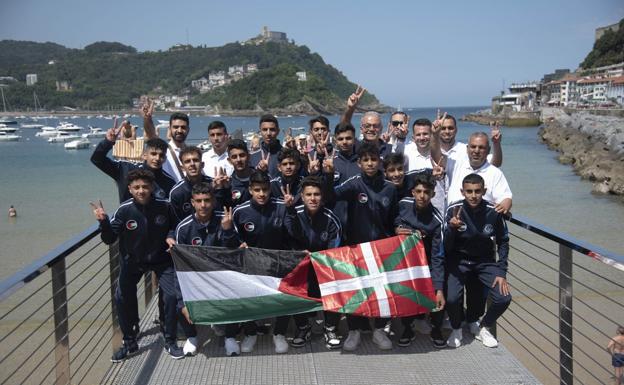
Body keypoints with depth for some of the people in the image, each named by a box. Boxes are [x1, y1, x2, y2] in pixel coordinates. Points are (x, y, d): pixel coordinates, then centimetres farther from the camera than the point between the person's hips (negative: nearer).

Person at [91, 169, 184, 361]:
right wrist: (104, 222, -30)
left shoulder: (164, 206, -17)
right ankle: (129, 343, 15)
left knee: (172, 296, -10)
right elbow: (110, 239, -15)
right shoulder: (125, 210, -18)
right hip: (133, 260, 1)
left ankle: (170, 341, 12)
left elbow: (176, 227, 3)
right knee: (122, 297, -7)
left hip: (161, 259, -1)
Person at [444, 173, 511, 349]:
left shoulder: (493, 212, -15)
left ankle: (484, 329, 16)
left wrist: (501, 272, -5)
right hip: (459, 260, -2)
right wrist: (452, 228, -34)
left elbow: (503, 242, 1)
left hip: (485, 261, 2)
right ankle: (456, 329, 10)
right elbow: (446, 248, -15)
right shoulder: (453, 210, -18)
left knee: (503, 298, -14)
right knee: (452, 298, -23)